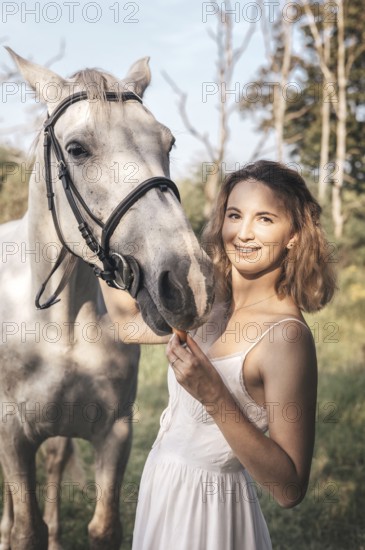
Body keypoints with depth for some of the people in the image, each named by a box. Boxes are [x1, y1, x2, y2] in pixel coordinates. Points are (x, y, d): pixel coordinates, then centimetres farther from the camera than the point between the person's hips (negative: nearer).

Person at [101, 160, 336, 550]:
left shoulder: (286, 335, -25)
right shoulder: (213, 305, -3)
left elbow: (290, 490, -26)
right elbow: (126, 319, 13)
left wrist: (213, 397, -35)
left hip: (207, 512, -7)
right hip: (162, 495, 7)